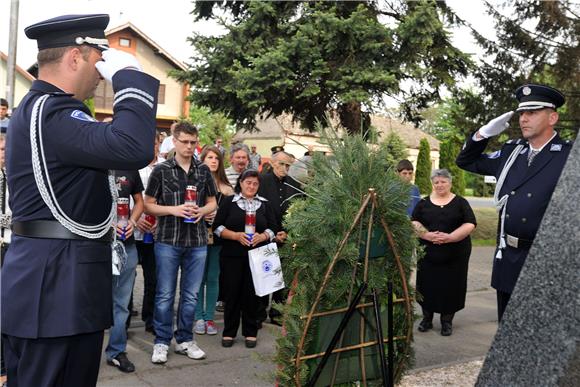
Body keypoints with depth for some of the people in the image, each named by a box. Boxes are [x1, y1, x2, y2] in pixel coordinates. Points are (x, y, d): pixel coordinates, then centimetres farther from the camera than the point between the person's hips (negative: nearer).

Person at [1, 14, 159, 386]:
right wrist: (128, 74, -20)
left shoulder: (36, 108, 17)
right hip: (57, 285, -11)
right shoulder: (51, 112, -18)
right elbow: (134, 148, -30)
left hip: (50, 280, 11)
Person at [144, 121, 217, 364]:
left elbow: (212, 202, 14)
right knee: (165, 295, 4)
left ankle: (185, 340, 24)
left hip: (197, 242, 3)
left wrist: (202, 211, -7)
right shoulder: (161, 170, -1)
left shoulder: (204, 170, 7)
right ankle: (161, 342, 16)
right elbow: (148, 205, 0)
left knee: (191, 295, 10)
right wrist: (174, 209, -15)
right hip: (168, 240, -3)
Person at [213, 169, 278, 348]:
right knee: (232, 292, -1)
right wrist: (236, 235, -13)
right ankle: (229, 332, 12)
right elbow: (218, 226, 1)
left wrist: (262, 236, -11)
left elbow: (272, 228, 10)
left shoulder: (264, 204, 13)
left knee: (252, 293, 1)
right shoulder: (229, 201, 6)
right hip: (232, 255, -1)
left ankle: (250, 333, 13)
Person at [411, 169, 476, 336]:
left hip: (455, 254, -1)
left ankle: (447, 320, 17)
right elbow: (414, 222, 3)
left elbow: (470, 224, -6)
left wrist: (450, 237, -19)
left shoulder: (460, 202, 2)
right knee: (428, 285, 4)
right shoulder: (423, 203, 7)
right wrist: (427, 235, -16)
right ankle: (427, 317, 20)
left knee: (451, 286, 3)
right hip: (428, 253, 1)